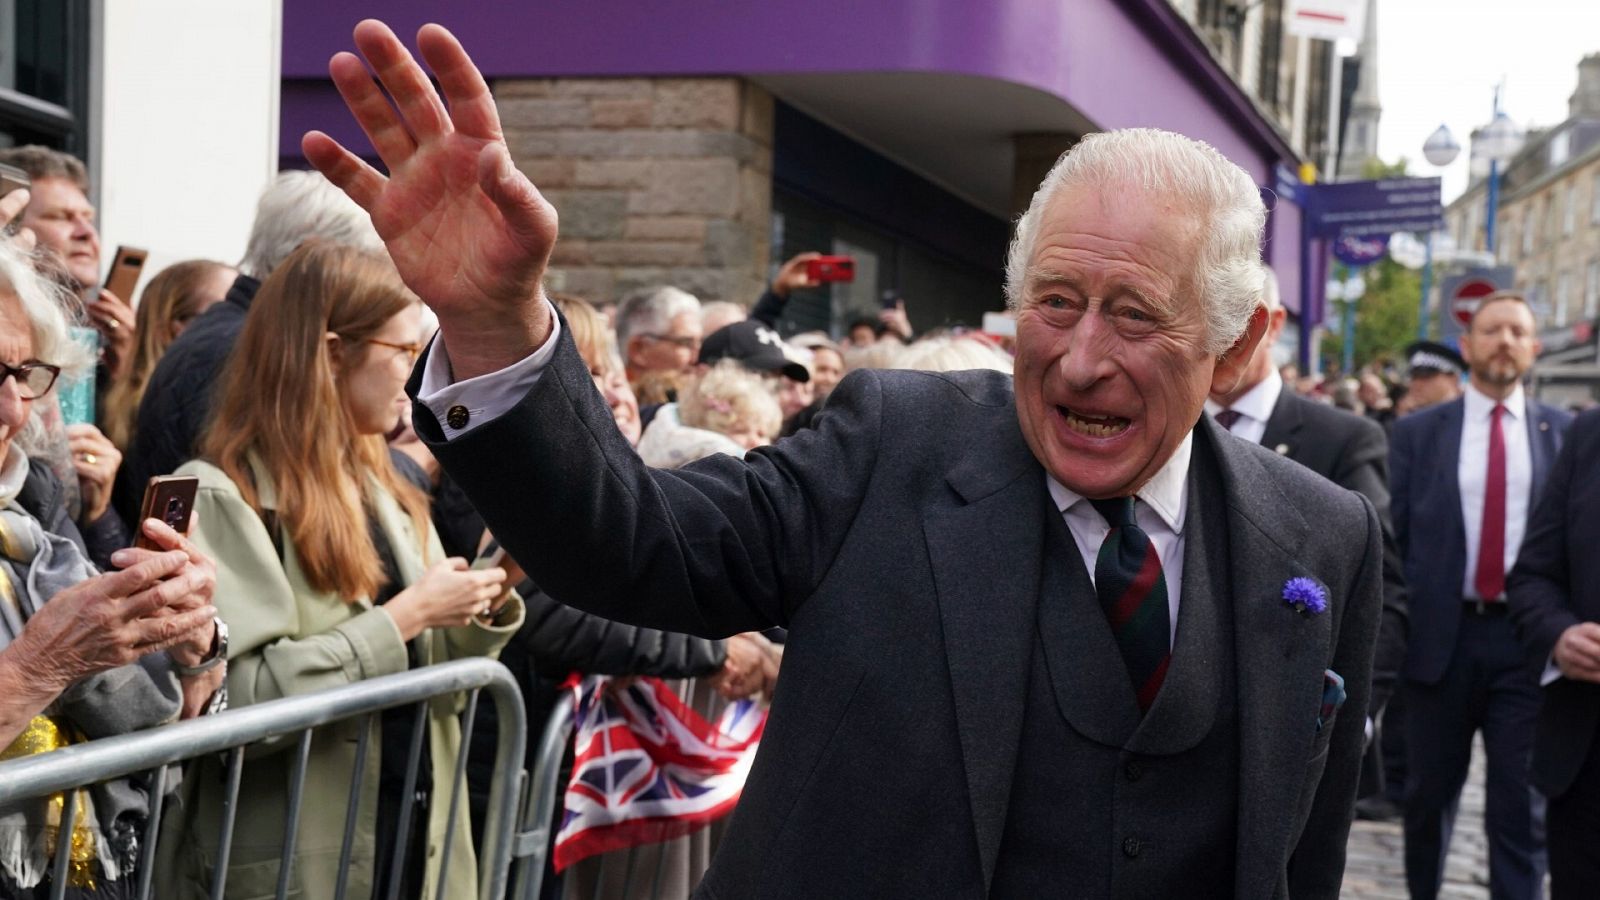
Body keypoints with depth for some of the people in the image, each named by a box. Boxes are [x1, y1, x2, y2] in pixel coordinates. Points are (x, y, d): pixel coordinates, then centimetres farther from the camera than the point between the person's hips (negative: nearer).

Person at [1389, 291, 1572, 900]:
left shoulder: (1566, 434, 5)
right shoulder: (1416, 433, 4)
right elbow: (1390, 538, 2)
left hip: (1528, 641, -1)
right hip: (1439, 636, 1)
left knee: (1520, 806, 1)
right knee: (1429, 795, 15)